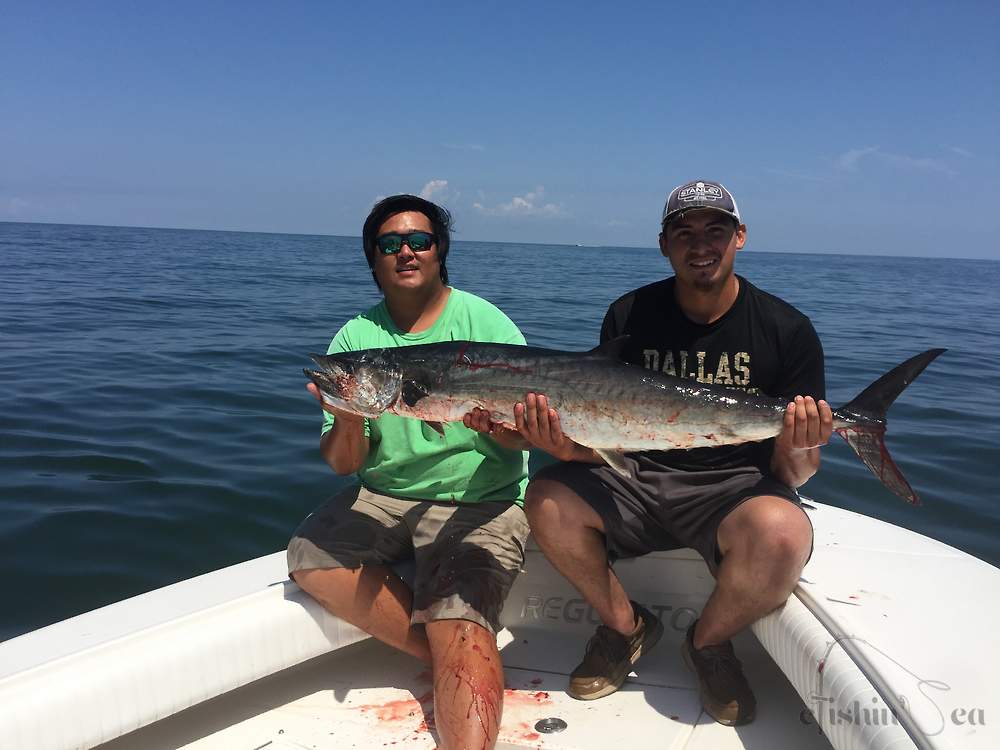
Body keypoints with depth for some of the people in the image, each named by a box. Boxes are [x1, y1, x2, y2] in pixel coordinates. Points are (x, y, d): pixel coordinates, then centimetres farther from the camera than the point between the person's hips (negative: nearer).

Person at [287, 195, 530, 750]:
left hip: (480, 500, -3)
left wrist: (493, 424, -30)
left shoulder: (482, 321, -3)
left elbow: (521, 436, -6)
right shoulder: (355, 338, 4)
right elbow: (343, 464, 0)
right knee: (310, 556, -21)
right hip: (383, 495, 4)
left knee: (459, 628, -25)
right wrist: (347, 424, -23)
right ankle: (458, 661, -10)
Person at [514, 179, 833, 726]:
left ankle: (709, 642, 1)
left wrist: (797, 455, -27)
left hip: (734, 484, -1)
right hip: (639, 478, 2)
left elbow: (791, 473, -3)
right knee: (547, 500, -24)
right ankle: (625, 626, 5)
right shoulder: (630, 316, -1)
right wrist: (570, 445, -23)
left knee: (782, 534, -35)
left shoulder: (786, 330, -5)